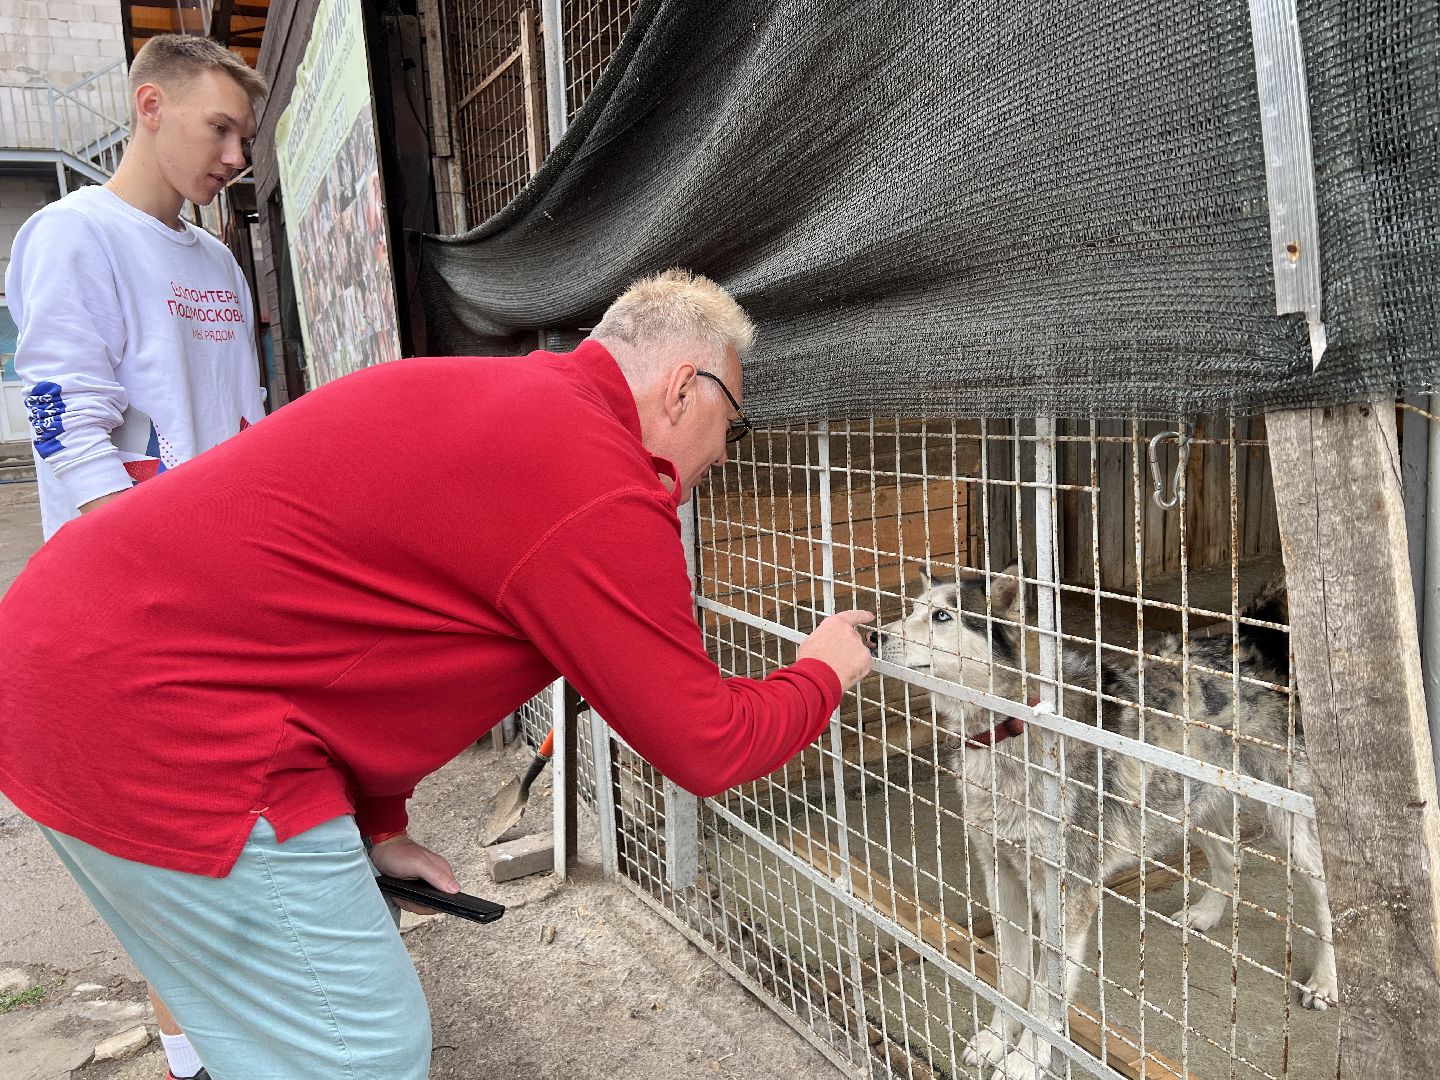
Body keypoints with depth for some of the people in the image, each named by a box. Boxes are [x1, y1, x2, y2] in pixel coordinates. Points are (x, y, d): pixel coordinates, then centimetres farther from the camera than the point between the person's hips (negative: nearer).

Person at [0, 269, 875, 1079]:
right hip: (160, 719, -10)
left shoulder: (492, 400, 13)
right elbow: (705, 749, -11)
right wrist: (822, 675, 9)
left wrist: (373, 827, 19)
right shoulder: (598, 488, -18)